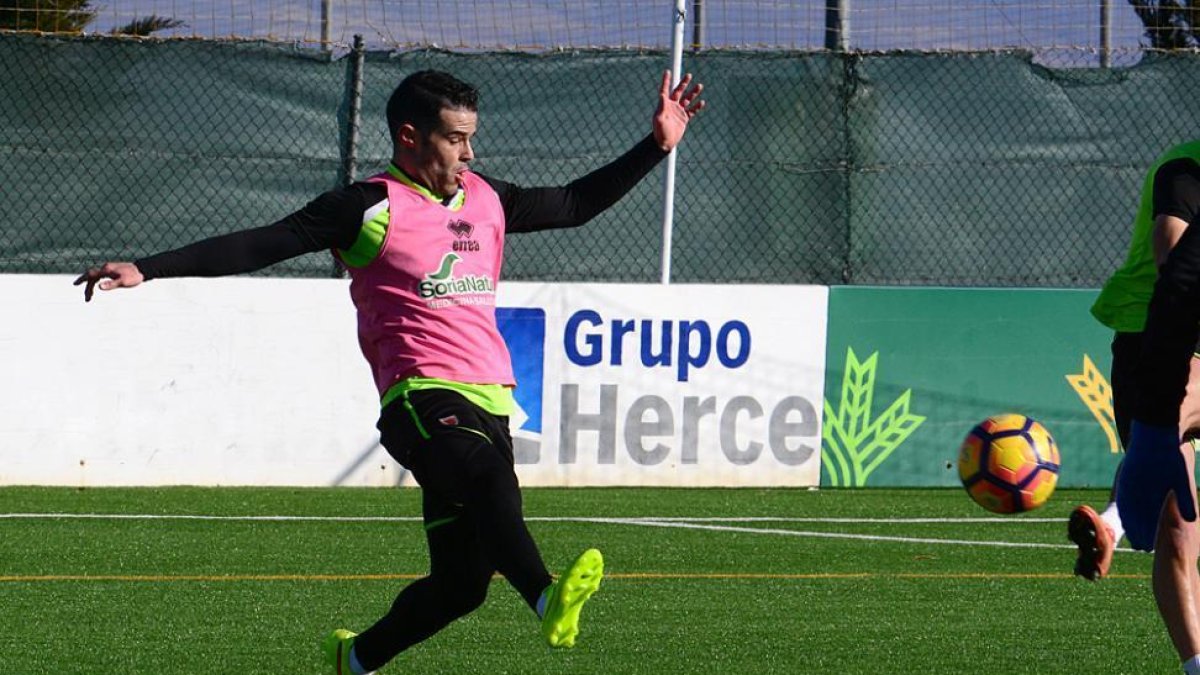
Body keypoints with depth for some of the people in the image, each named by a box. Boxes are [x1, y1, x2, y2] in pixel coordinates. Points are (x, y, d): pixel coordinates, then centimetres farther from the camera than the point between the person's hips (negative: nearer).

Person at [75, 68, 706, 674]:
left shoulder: (486, 199, 19)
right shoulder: (371, 208, -1)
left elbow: (573, 204, 34)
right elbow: (260, 245, -4)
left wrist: (656, 145, 30)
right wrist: (148, 269, -12)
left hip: (487, 403, 7)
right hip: (422, 398, -7)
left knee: (461, 584, 5)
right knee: (487, 473, -38)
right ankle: (546, 599, -60)